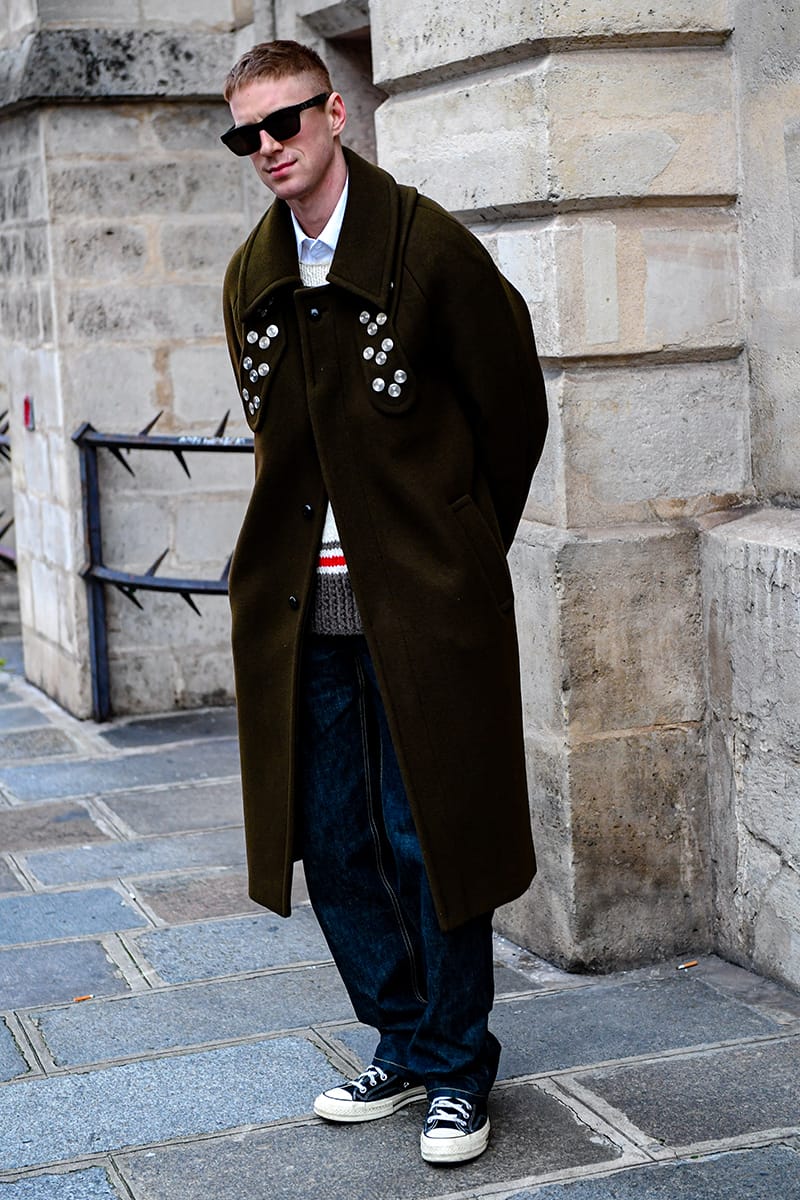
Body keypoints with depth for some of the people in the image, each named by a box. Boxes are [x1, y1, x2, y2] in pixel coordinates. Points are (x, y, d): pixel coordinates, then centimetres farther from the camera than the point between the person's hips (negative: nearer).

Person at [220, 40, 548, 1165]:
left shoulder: (430, 248, -7)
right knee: (334, 842, 10)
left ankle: (457, 1070, 17)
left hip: (424, 605, -5)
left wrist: (460, 555, 6)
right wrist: (314, 550, 13)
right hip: (303, 604, 6)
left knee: (429, 839, 0)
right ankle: (405, 1045, 27)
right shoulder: (251, 278, 10)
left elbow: (515, 414, -1)